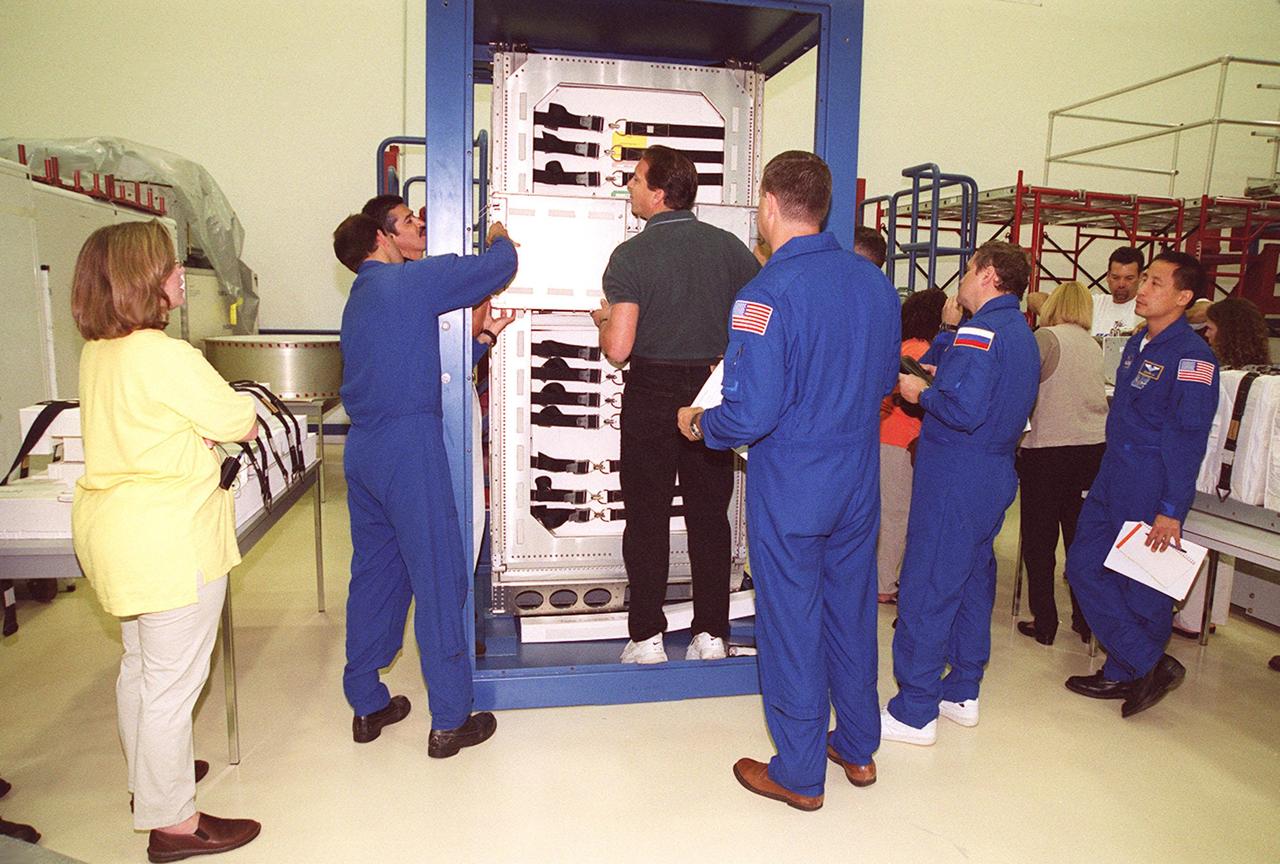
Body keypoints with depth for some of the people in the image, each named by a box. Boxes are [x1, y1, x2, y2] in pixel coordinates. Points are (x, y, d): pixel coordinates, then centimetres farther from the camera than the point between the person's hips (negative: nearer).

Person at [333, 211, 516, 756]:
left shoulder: (357, 303, 19)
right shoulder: (412, 279, -5)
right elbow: (498, 268, -3)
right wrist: (499, 238, 18)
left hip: (362, 449, 9)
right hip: (409, 449, -9)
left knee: (374, 573, 15)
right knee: (438, 579, -2)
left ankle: (366, 705, 26)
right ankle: (449, 721, 7)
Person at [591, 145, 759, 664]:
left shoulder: (632, 255, -11)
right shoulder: (729, 247, 1)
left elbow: (617, 349, -18)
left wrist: (604, 321, 4)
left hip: (652, 394, -3)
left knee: (647, 518, 7)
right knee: (709, 516, 11)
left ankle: (647, 639, 14)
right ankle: (711, 635, 18)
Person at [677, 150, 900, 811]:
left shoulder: (767, 293, -21)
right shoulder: (874, 281, 2)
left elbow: (750, 414, -23)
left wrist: (699, 424, -4)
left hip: (791, 491, -6)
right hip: (859, 484, 7)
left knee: (791, 627, 8)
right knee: (851, 613, 20)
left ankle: (799, 775, 25)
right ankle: (857, 749, 38)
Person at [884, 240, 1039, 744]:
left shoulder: (980, 331, -16)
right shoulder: (1022, 334, 16)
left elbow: (964, 409, -27)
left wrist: (920, 392, -11)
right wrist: (940, 375, 15)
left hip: (955, 479, -10)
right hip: (996, 475, 10)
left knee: (925, 590, -4)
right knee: (973, 580, 17)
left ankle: (914, 712, 3)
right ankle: (962, 693, 29)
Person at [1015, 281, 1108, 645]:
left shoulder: (1047, 337, -7)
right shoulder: (1093, 346, 12)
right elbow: (1090, 395, 14)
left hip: (1049, 450, -6)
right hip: (1095, 448, 6)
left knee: (1039, 540, 4)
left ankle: (1043, 623, 10)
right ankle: (1086, 619, 23)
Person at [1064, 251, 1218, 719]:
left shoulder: (1191, 356, -14)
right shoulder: (1137, 344, 12)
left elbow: (1188, 438, -18)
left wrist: (1172, 510, -20)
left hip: (1152, 491, -9)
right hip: (1112, 483, 9)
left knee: (1144, 588, 2)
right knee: (1084, 566, 8)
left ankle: (1134, 670, 20)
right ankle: (1145, 664, 20)